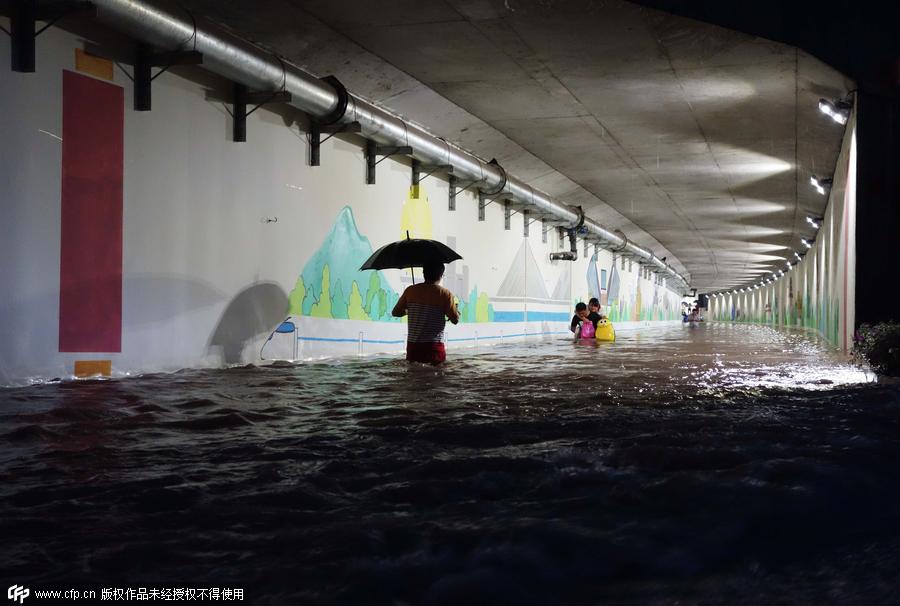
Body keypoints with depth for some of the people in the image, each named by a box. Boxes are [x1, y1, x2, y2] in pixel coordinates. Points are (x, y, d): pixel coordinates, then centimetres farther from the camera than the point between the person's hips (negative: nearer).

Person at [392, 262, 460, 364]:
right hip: (434, 347, -3)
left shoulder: (410, 291, 4)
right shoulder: (445, 294, -5)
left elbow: (395, 312, 11)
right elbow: (455, 320, -2)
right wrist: (456, 310, 19)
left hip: (413, 346, 3)